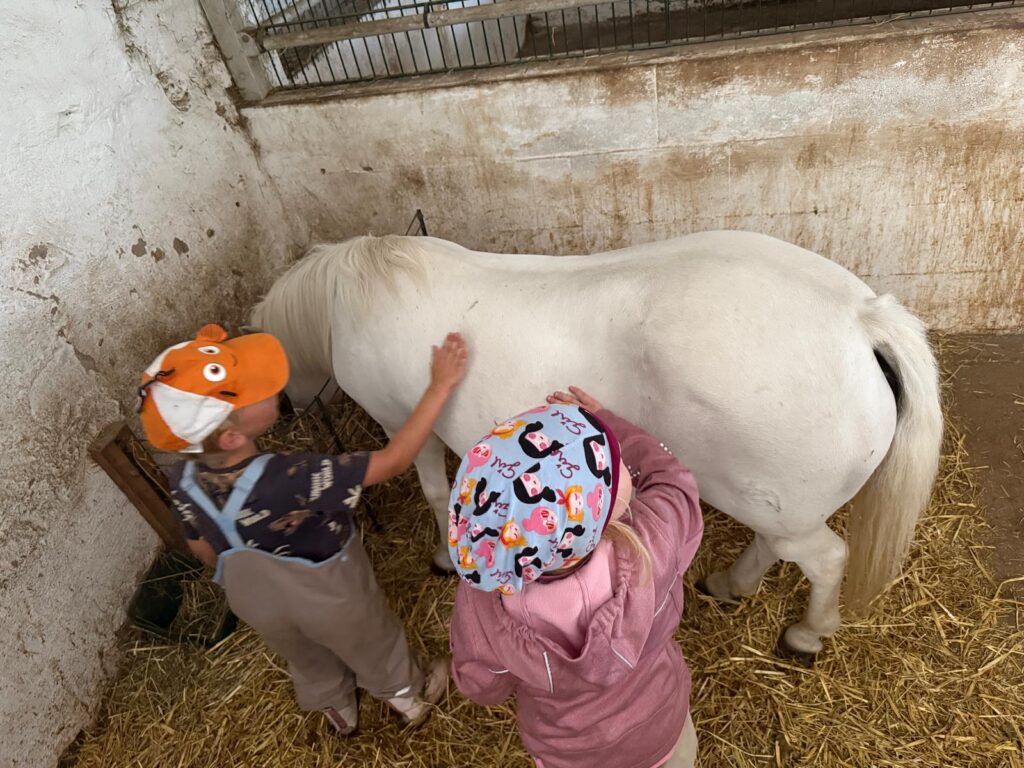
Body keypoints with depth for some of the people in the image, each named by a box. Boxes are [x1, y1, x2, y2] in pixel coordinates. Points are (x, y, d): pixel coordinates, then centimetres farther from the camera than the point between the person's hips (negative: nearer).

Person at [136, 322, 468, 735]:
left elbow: (202, 548, -4)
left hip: (259, 605, 5)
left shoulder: (184, 482, -23)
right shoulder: (291, 479, -44)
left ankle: (338, 709, 64)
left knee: (309, 661, 34)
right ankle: (410, 697, 57)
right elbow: (393, 461, -39)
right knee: (374, 646, 28)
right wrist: (440, 387, -35)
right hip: (332, 600, -4)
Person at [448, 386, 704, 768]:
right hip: (657, 728, 0)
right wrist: (605, 421, -5)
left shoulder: (481, 603, -40)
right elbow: (670, 479, -17)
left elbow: (481, 686, -16)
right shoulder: (651, 548, -43)